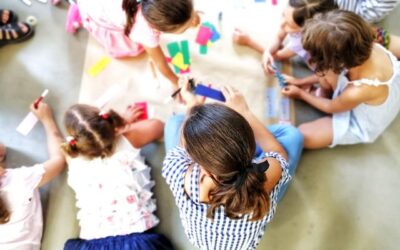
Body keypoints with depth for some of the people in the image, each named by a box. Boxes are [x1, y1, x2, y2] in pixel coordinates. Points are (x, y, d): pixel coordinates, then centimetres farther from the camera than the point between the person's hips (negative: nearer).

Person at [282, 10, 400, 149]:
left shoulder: (356, 92, -44)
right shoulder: (370, 47, -27)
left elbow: (330, 107, -17)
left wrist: (301, 94, -2)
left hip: (361, 124, -5)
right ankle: (324, 95, 19)